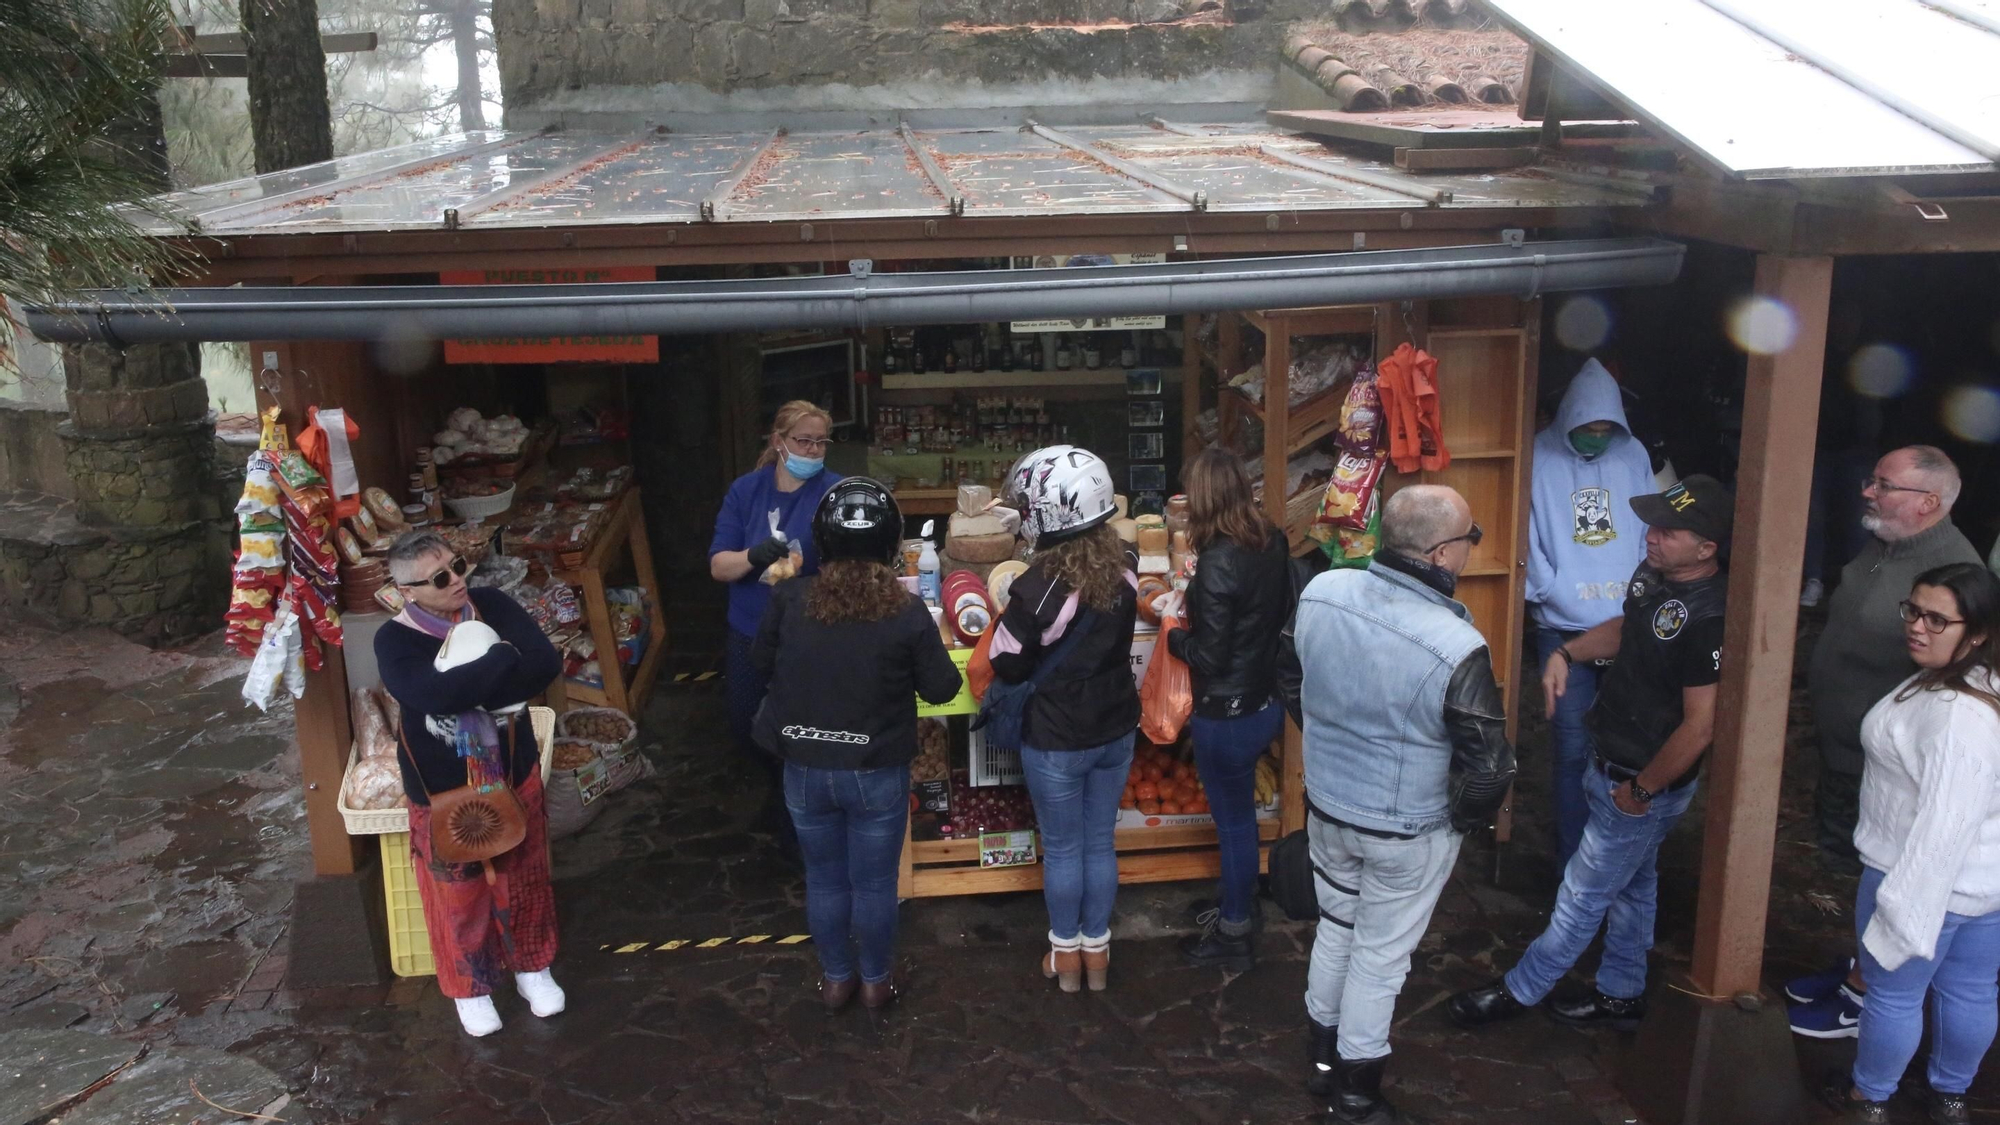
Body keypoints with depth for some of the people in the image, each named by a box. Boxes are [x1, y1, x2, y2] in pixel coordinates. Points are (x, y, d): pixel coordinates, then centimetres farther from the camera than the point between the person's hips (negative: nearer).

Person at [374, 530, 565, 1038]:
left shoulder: (492, 606, -10)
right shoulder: (395, 641, -20)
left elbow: (547, 663, -22)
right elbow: (437, 695, -39)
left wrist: (472, 690, -30)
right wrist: (505, 657, -29)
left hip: (513, 775, 3)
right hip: (443, 790, -3)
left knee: (522, 877, 19)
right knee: (458, 892, 14)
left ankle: (531, 966, 43)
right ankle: (470, 987, 38)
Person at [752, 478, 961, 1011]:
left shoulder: (790, 600, -14)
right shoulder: (907, 612, -19)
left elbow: (763, 663, 4)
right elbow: (942, 689, -7)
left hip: (805, 771, 2)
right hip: (877, 774, -2)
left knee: (824, 880, 21)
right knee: (875, 884, 18)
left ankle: (835, 978, 39)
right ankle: (875, 979, 37)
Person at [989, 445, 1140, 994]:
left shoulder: (1038, 587, -26)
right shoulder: (1124, 568, -9)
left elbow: (1007, 666, -15)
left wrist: (1010, 613, -2)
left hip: (1056, 741, -5)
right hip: (1116, 731, 5)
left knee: (1062, 848, 14)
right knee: (1101, 843, 19)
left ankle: (1066, 954, 30)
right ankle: (1097, 949, 33)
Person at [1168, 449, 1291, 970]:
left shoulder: (1217, 562, -27)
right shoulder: (1273, 544, -3)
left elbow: (1210, 657, -22)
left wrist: (1174, 636, -4)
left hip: (1225, 714, -8)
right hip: (1265, 702, 8)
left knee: (1233, 820, 8)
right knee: (1238, 813, 24)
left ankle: (1234, 934, 25)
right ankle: (1240, 901, 42)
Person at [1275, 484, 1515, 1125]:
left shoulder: (1320, 591, -13)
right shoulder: (1456, 647, -30)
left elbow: (1288, 677, 4)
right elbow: (1490, 764, -23)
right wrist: (1464, 819, -3)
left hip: (1326, 807, 5)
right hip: (1408, 831, -5)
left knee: (1335, 930, 25)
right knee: (1380, 958, 13)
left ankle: (1323, 1059, 45)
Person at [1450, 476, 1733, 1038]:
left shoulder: (1708, 616, -31)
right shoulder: (1653, 574, -4)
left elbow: (1699, 727, -29)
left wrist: (1641, 790, -19)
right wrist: (1566, 653, 2)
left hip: (1648, 784, -9)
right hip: (1617, 762, 9)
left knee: (1583, 894, 8)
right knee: (1632, 883, 23)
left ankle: (1521, 990, 24)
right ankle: (1621, 996, 41)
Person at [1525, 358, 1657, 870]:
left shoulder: (1634, 456, 6)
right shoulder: (1541, 457, -3)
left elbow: (1650, 532, 9)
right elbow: (1529, 539, -4)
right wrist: (1555, 594, -12)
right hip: (1564, 629, -3)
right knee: (1573, 748, 0)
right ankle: (1572, 861, 12)